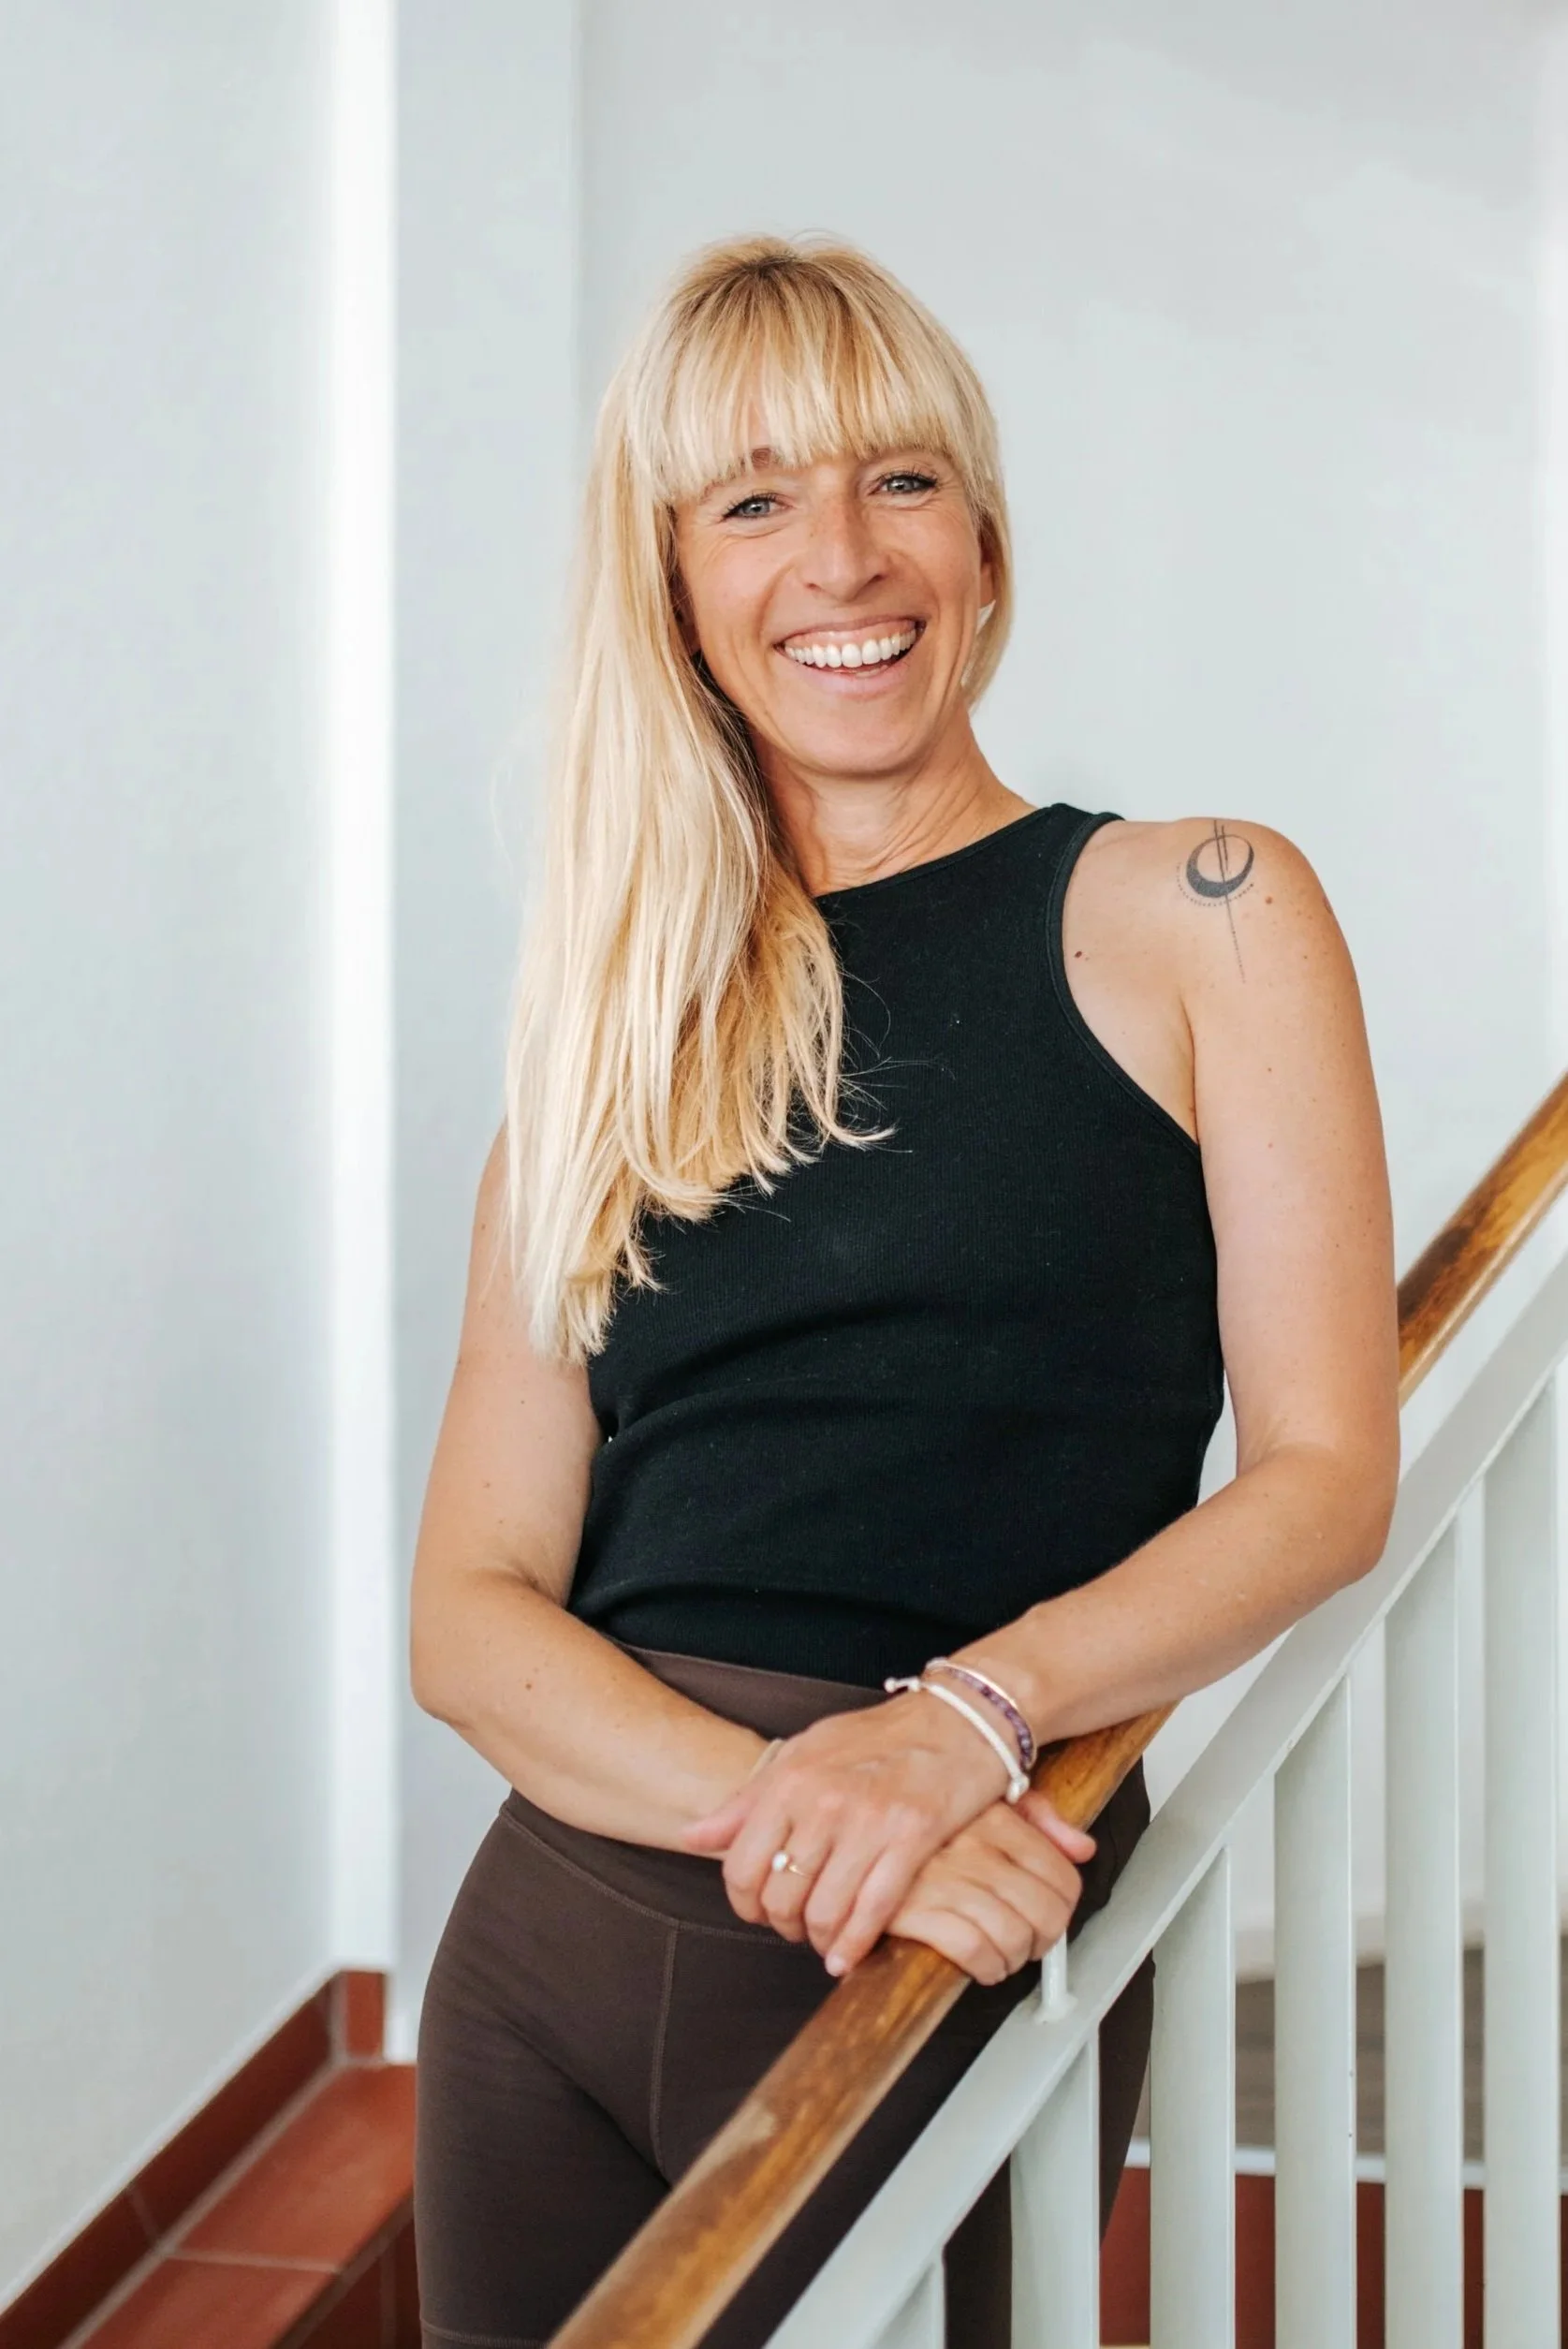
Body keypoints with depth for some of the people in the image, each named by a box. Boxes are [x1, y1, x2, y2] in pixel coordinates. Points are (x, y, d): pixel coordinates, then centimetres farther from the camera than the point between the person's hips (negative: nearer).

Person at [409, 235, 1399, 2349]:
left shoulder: (1193, 915, 1)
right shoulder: (610, 1023, 9)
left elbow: (1327, 1471, -5)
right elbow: (473, 1604, 2)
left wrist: (958, 1715, -21)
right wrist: (765, 1797, -17)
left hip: (947, 1963, -3)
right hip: (558, 1939, 3)